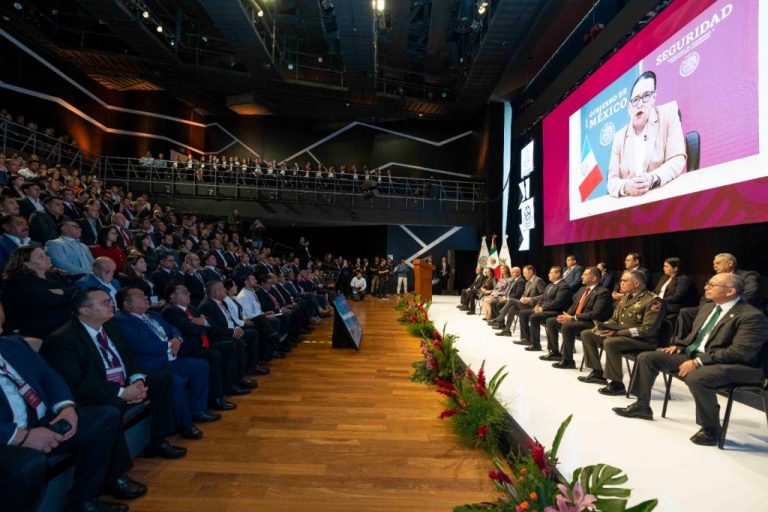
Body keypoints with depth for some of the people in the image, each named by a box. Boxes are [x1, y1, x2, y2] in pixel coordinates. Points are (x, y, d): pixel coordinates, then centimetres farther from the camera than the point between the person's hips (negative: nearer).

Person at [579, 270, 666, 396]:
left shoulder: (653, 300, -15)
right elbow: (615, 319, 20)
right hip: (619, 334, 9)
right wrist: (602, 326, -2)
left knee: (610, 342, -36)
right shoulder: (626, 297, 13)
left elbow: (648, 329, -22)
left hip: (642, 339, -9)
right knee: (586, 334, 4)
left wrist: (619, 333, -26)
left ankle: (617, 384, -21)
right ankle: (597, 372, 8)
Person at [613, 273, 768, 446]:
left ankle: (710, 429, -14)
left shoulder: (752, 316, -13)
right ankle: (642, 406, 12)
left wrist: (698, 362, -26)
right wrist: (679, 345, 5)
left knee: (695, 378, -39)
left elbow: (739, 352, -23)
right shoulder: (707, 307, 14)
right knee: (646, 357, -2)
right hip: (693, 354, 9)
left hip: (731, 364, -8)